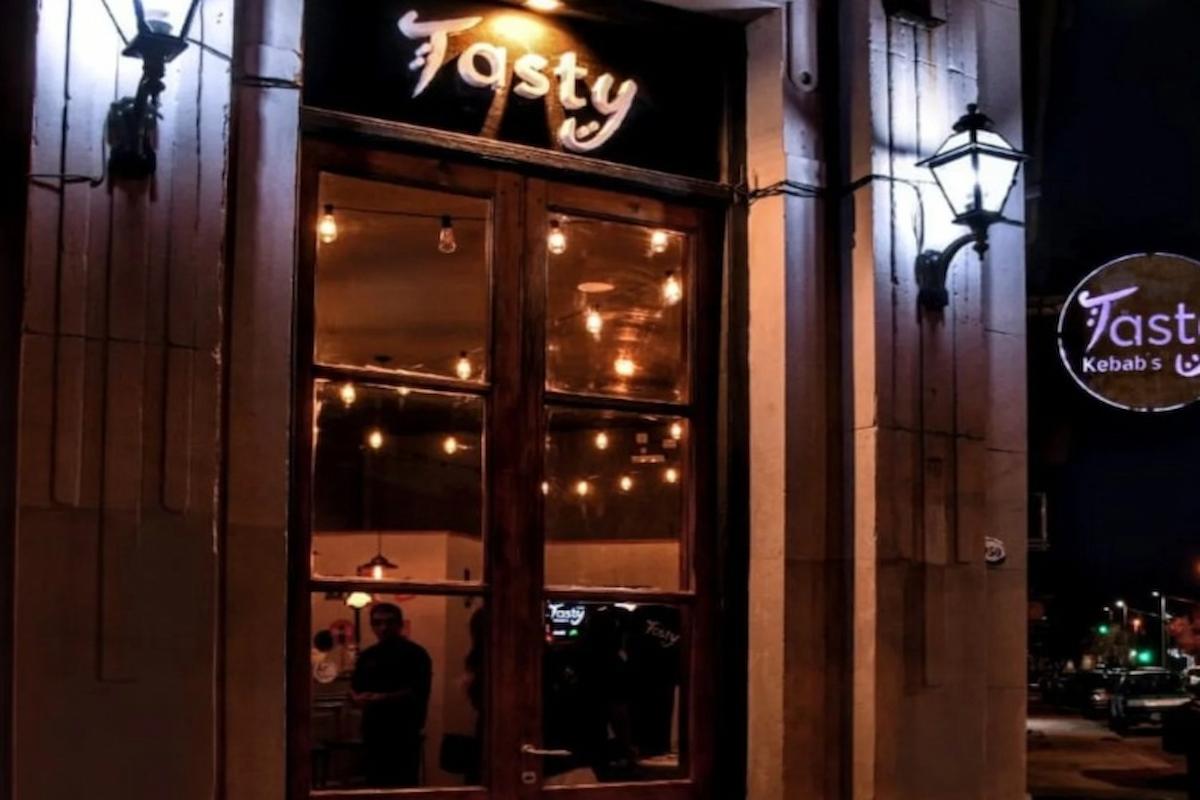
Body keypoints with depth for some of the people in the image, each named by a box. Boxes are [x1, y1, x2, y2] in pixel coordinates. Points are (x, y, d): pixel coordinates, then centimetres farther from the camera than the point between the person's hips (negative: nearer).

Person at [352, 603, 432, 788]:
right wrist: (358, 697, -7)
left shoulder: (415, 653, -5)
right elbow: (354, 686, 17)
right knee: (375, 784, 10)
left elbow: (418, 692, -14)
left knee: (404, 785, -5)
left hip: (405, 731, -6)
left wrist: (383, 698, -21)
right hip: (373, 730, 6)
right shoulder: (367, 655, 15)